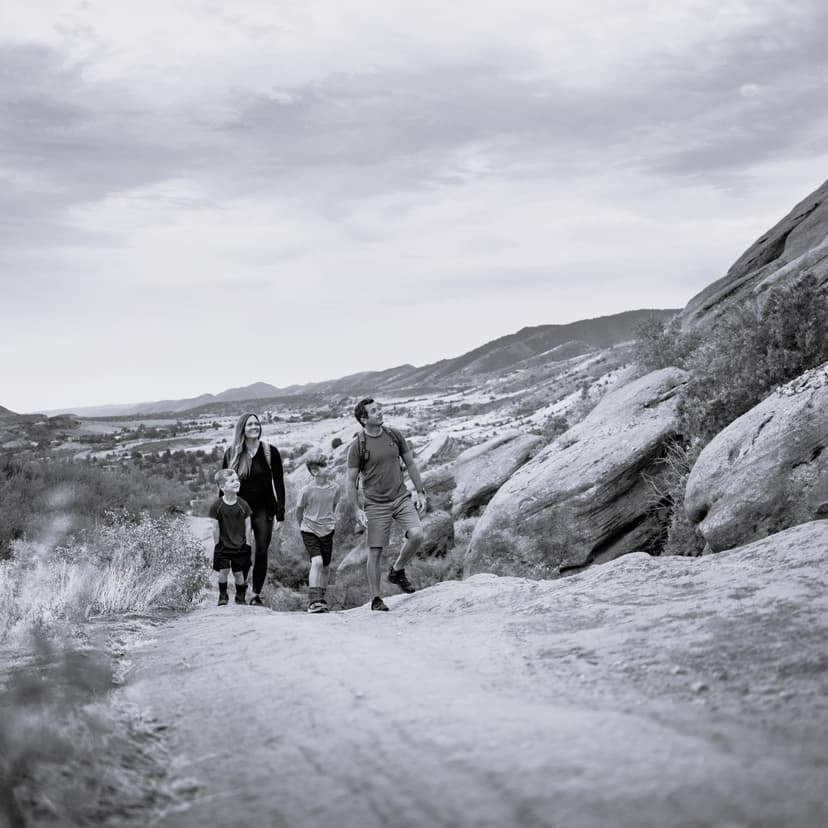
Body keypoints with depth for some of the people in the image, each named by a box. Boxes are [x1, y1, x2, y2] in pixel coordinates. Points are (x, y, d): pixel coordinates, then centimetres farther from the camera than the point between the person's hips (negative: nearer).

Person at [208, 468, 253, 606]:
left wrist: (248, 545, 0)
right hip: (223, 545, -1)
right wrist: (217, 545, -2)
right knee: (223, 571, -7)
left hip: (240, 546, 1)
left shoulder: (243, 505, -5)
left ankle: (240, 597, 24)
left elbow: (248, 527, 0)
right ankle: (223, 596, 14)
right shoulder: (217, 506, -9)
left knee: (239, 573, 5)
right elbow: (216, 528, -4)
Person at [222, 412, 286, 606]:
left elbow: (278, 484, 1)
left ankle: (256, 594, 5)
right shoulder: (232, 454, 3)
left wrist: (280, 514, -5)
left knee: (261, 552, -2)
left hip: (264, 508, 0)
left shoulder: (270, 452, 0)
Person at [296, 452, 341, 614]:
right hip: (309, 531, -4)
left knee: (325, 566, 9)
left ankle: (320, 599, 27)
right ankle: (313, 601, -19)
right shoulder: (307, 491, -16)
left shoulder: (335, 488, -7)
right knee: (317, 562, -20)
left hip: (327, 531, 4)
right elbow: (299, 510, 1)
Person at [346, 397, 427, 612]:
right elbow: (351, 480, -4)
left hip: (401, 497, 3)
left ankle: (397, 571, 8)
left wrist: (420, 492, 11)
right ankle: (375, 599, 12)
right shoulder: (357, 445, -7)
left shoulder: (394, 435, 4)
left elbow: (410, 464, 14)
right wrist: (357, 510, -10)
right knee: (375, 552, -2)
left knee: (416, 534, -18)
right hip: (376, 504, -3)